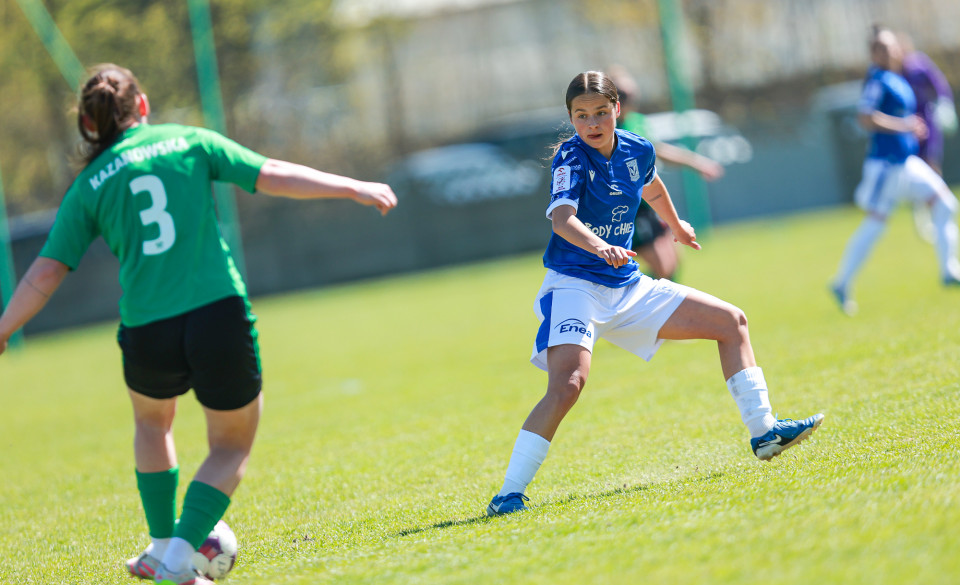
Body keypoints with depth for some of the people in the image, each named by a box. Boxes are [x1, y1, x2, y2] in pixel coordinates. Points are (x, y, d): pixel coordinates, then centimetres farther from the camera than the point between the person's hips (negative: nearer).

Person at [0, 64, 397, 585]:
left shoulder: (89, 187, 9)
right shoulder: (189, 142, 8)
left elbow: (45, 274, 6)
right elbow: (273, 176, 4)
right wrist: (354, 188, 11)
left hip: (147, 336, 2)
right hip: (220, 315, -1)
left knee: (152, 421, 34)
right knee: (232, 446, 18)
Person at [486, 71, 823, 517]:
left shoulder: (637, 151, 4)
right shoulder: (572, 158, -16)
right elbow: (561, 217, -35)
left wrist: (676, 226, 46)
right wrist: (600, 247, -53)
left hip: (627, 287, 7)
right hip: (574, 284, -7)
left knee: (731, 321, 9)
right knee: (569, 382, -31)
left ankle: (763, 433, 17)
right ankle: (510, 493, -27)